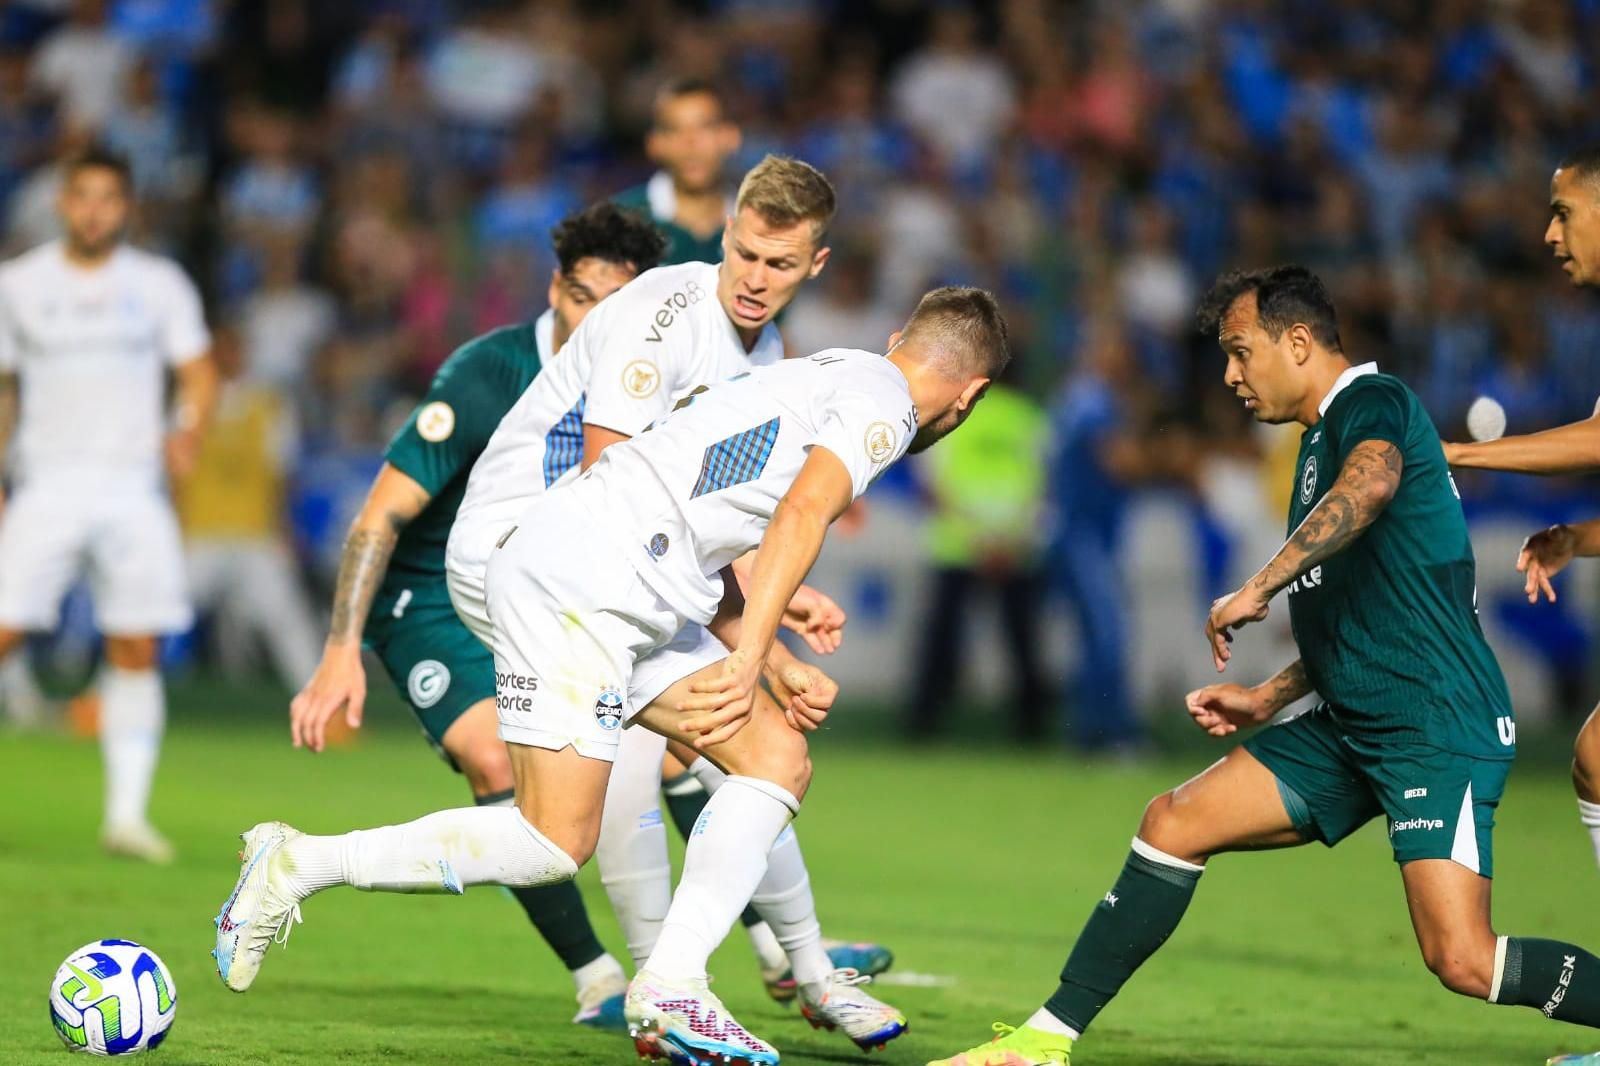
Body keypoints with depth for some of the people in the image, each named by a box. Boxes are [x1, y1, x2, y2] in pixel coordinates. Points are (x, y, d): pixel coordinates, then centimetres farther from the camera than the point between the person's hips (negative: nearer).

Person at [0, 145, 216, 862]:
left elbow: (199, 374, 5)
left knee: (136, 652, -3)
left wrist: (189, 433, -15)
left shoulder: (159, 285, 5)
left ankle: (127, 813, 2)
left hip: (133, 487, 1)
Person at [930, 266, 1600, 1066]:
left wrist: (1256, 590, -32)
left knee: (1462, 961, -20)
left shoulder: (1372, 403, -9)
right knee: (1172, 824, 4)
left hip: (1437, 728, -10)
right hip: (1353, 729, 10)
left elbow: (1369, 487, -36)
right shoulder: (1323, 436, 20)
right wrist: (1268, 698, 22)